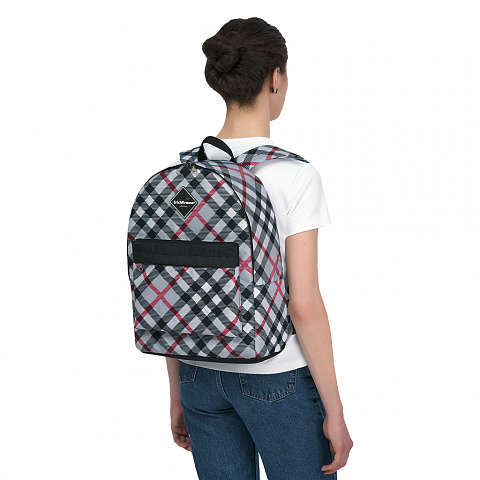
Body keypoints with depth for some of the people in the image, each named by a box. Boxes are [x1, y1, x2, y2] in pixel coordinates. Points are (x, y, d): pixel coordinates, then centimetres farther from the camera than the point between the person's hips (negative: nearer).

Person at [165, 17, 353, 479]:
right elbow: (304, 305, -19)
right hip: (276, 378, -5)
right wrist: (334, 412, -9)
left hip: (201, 373, 5)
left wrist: (178, 394, 13)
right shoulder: (295, 176, -17)